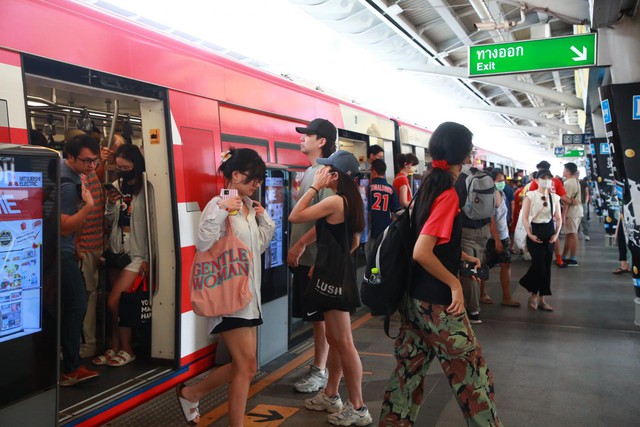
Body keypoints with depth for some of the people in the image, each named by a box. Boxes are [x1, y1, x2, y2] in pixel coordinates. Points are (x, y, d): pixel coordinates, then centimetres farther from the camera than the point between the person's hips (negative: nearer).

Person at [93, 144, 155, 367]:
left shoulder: (146, 188, -9)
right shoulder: (115, 186, 7)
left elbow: (152, 223, -10)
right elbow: (108, 223, 10)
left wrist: (148, 258, -12)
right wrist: (111, 205, -10)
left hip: (137, 253, -5)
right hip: (116, 250, 5)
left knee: (114, 301, -7)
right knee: (118, 302, 10)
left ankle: (127, 349, 10)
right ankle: (115, 348, 22)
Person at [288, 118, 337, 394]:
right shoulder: (311, 171, 15)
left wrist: (301, 243, -21)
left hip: (314, 257, -9)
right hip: (304, 257, 9)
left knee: (320, 316, 2)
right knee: (315, 316, 15)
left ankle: (319, 372, 13)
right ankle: (319, 367, 26)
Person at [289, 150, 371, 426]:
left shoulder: (334, 201, -20)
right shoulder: (351, 201, 10)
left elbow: (294, 217, -18)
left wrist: (314, 186, -12)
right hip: (339, 272, 10)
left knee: (344, 343, -2)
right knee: (334, 339, 18)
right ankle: (330, 396, 31)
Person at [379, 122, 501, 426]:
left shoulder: (429, 186, 7)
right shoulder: (448, 195, -19)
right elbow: (421, 252, -27)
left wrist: (465, 257, 19)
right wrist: (454, 283, -17)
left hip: (416, 297, 9)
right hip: (438, 302, -9)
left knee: (409, 368, 16)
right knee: (471, 372, 7)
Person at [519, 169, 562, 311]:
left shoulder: (555, 197, 8)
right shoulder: (530, 195, -4)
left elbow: (559, 218, 11)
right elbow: (524, 217, -8)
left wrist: (556, 234, -2)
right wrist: (529, 234, -15)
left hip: (549, 232, 4)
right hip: (535, 232, -4)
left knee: (547, 266, 5)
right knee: (539, 264, -10)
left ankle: (542, 299, 15)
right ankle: (534, 295, 12)